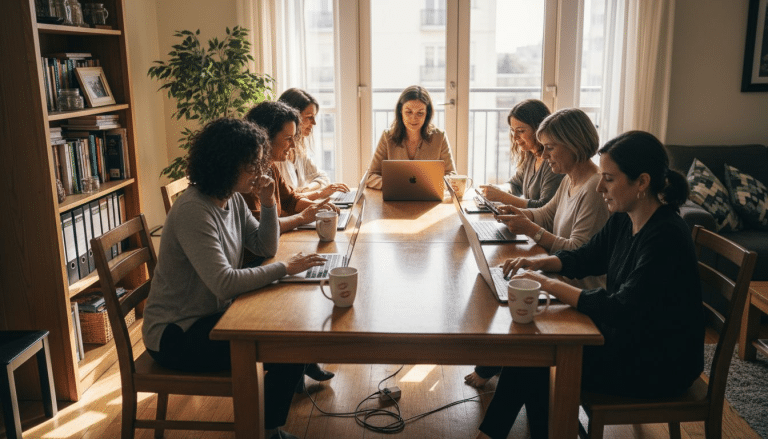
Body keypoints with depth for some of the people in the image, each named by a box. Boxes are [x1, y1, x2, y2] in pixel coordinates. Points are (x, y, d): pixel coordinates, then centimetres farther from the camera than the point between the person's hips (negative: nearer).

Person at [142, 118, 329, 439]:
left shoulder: (233, 199, 1)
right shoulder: (193, 211, -25)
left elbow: (265, 248, 7)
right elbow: (224, 283, -31)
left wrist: (268, 203, -7)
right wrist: (285, 268, -25)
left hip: (211, 316, 8)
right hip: (176, 335, -8)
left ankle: (292, 378, 22)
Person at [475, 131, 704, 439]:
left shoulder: (666, 238, -28)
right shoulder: (624, 220, 0)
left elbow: (621, 311, -32)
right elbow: (586, 258, 13)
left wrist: (548, 284, -29)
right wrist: (540, 262, -6)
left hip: (660, 367, -8)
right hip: (629, 336, 8)